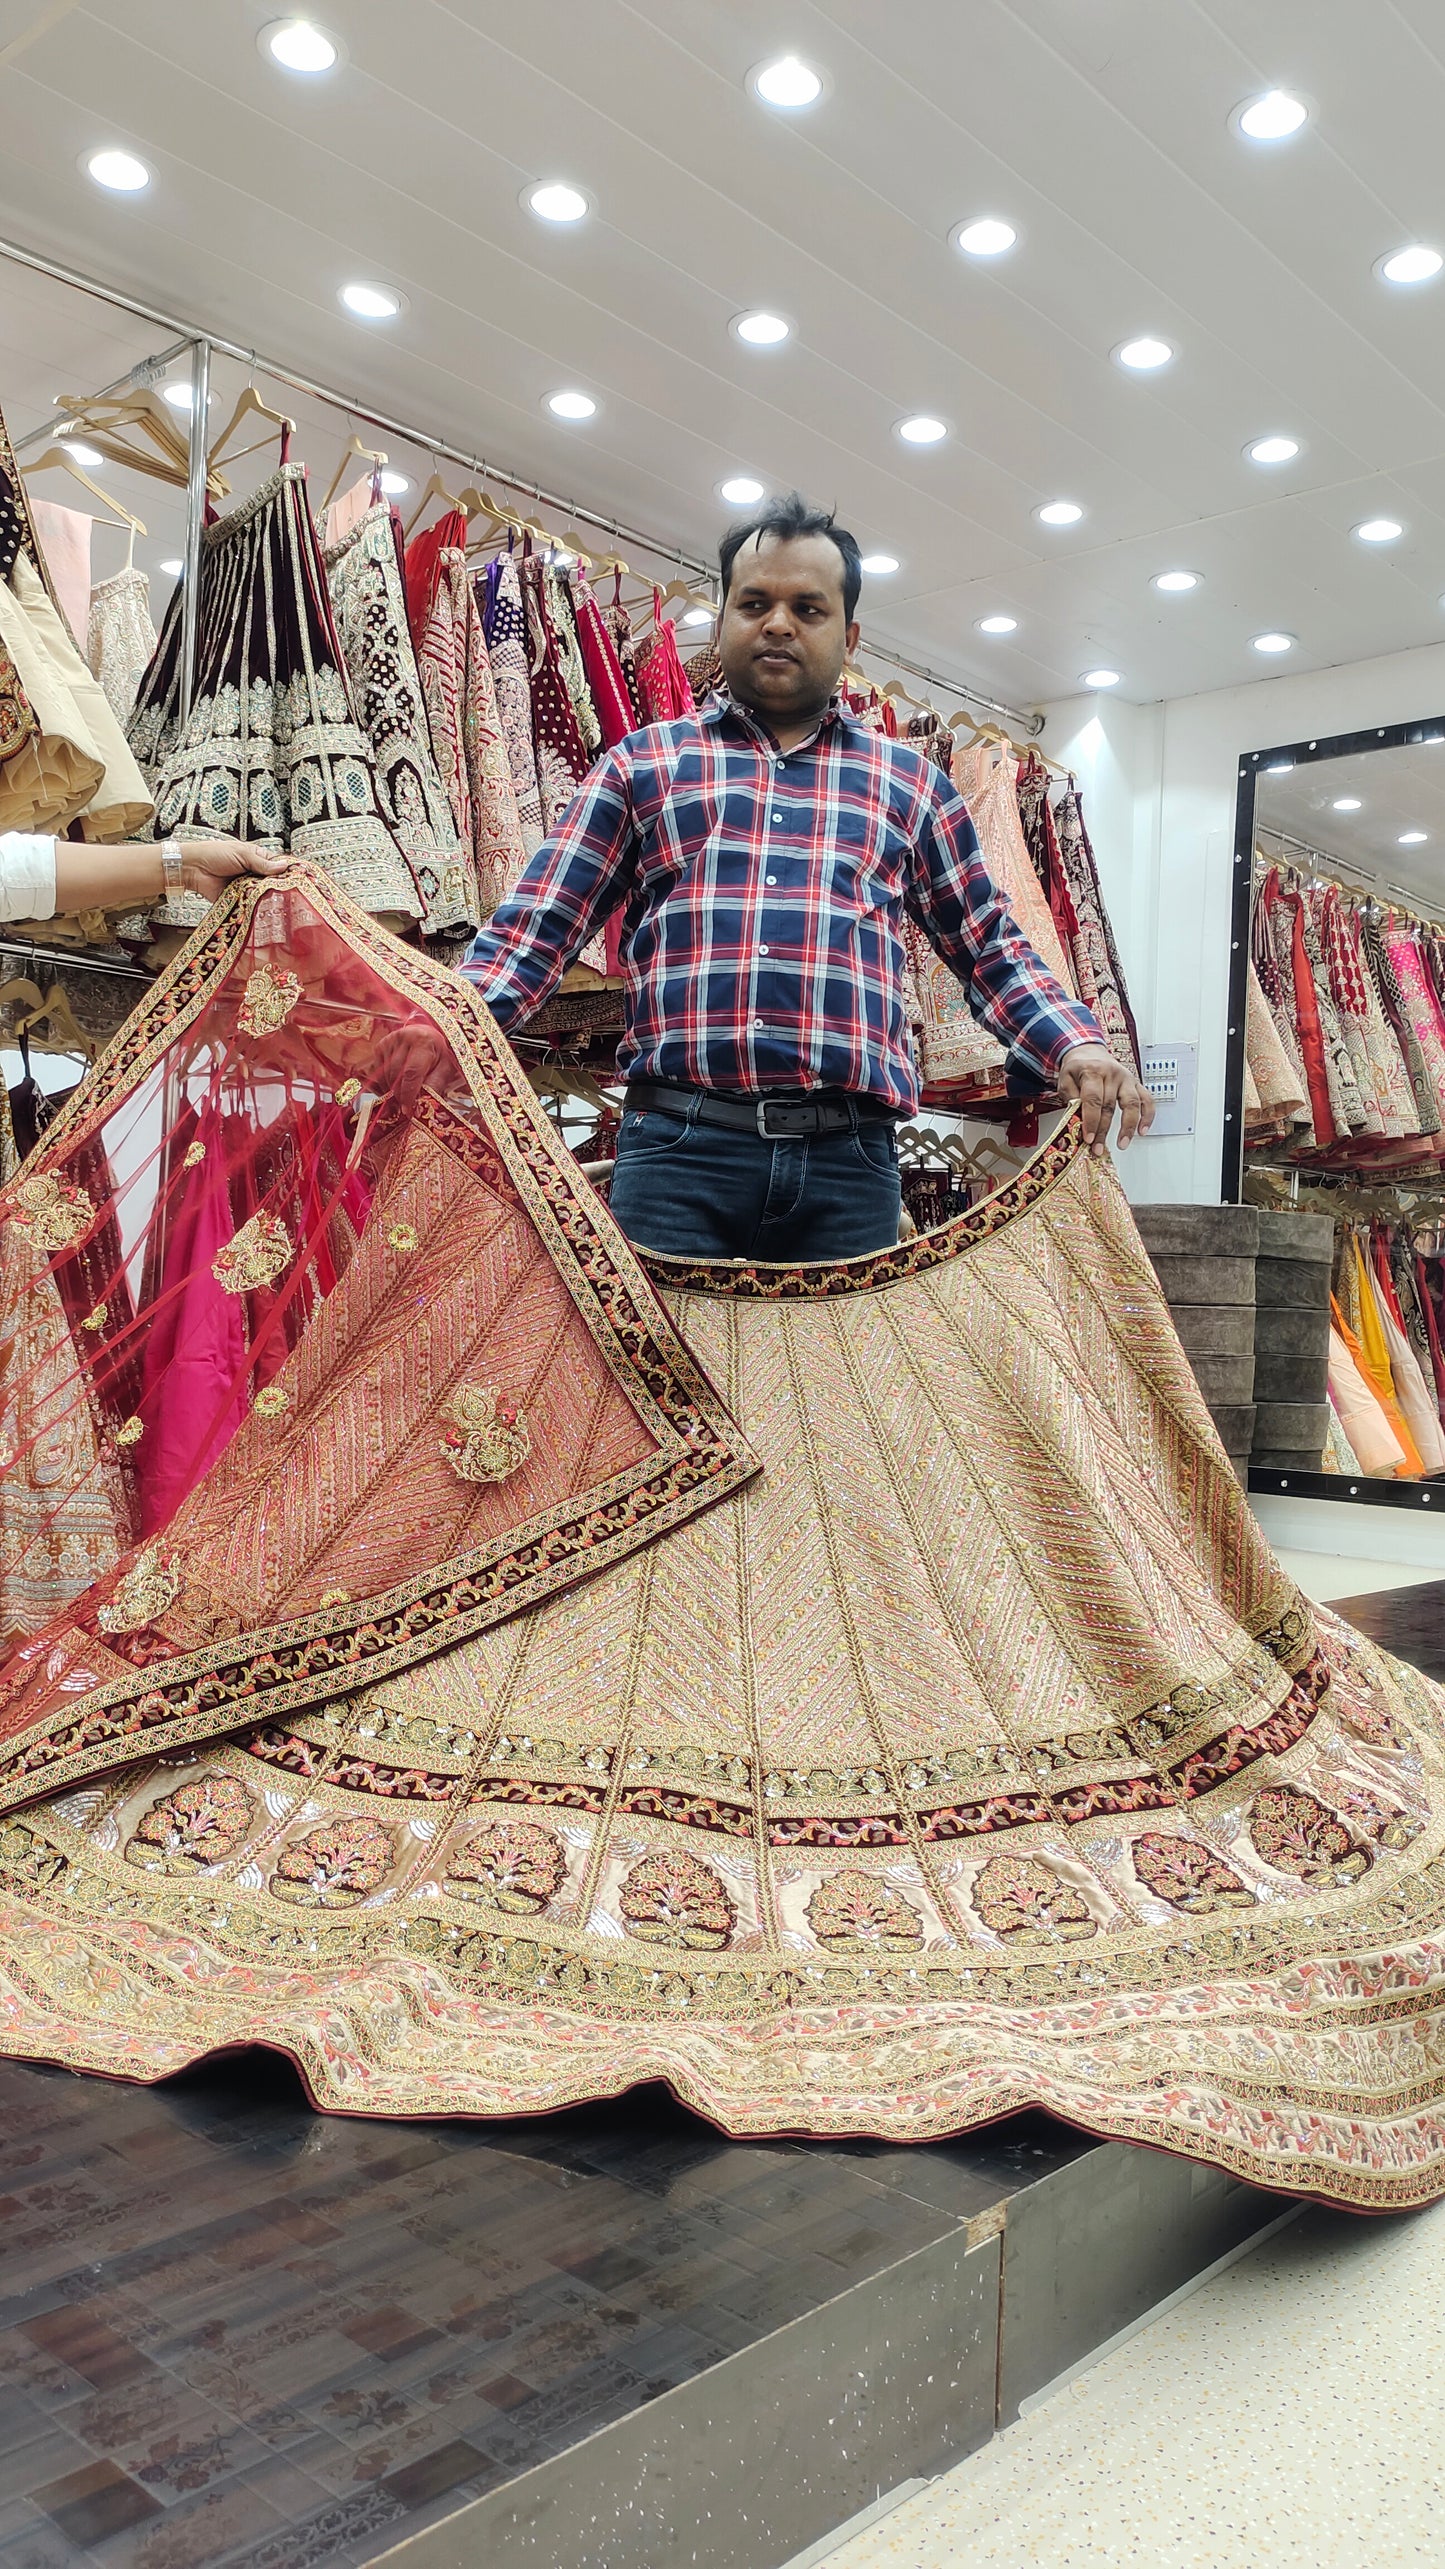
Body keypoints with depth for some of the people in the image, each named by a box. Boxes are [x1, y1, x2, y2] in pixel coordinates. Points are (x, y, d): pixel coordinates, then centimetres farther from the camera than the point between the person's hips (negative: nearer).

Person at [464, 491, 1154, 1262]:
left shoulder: (910, 782, 20)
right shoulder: (642, 762, 16)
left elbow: (990, 947, 21)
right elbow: (535, 930, 11)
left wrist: (1073, 1045, 2)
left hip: (851, 1158, 2)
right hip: (675, 1144, -1)